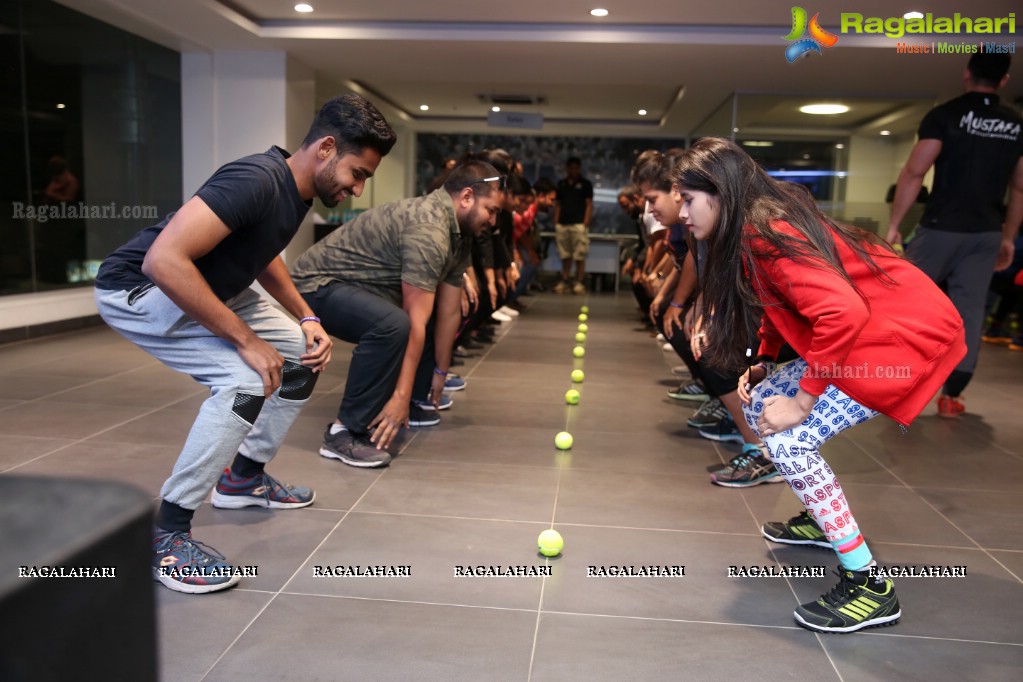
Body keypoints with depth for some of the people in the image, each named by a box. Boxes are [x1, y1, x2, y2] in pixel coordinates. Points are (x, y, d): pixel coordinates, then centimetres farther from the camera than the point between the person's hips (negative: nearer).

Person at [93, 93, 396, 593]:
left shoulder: (298, 188, -1)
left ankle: (243, 478, 25)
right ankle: (163, 535, -13)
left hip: (210, 289, 9)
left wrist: (305, 318, 2)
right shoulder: (256, 181, -30)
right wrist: (245, 340, -31)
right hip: (138, 288, -9)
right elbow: (163, 261, -37)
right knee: (245, 380, -26)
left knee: (303, 357, 9)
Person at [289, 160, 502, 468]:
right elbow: (415, 322, -30)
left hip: (358, 286, 11)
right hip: (318, 283, -10)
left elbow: (449, 312, 7)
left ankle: (415, 402, 22)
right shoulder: (428, 228, -27)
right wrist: (400, 396, -29)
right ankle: (346, 431, -25)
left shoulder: (459, 233, 4)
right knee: (393, 324, -36)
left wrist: (440, 371, 11)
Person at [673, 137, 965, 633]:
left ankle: (870, 587, -4)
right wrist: (762, 364, 2)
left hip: (912, 333, -9)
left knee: (789, 437, -16)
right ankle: (821, 518, 29)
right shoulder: (752, 229, 5)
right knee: (761, 402, 9)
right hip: (864, 328, 9)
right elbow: (779, 304, 16)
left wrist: (802, 402, -23)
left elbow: (842, 311, -31)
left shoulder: (766, 230, -23)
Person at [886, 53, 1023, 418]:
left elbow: (913, 173, -13)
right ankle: (951, 396, 8)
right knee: (969, 310, 5)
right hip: (986, 233, 4)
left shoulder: (945, 115, -6)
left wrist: (893, 225, -7)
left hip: (942, 227, -4)